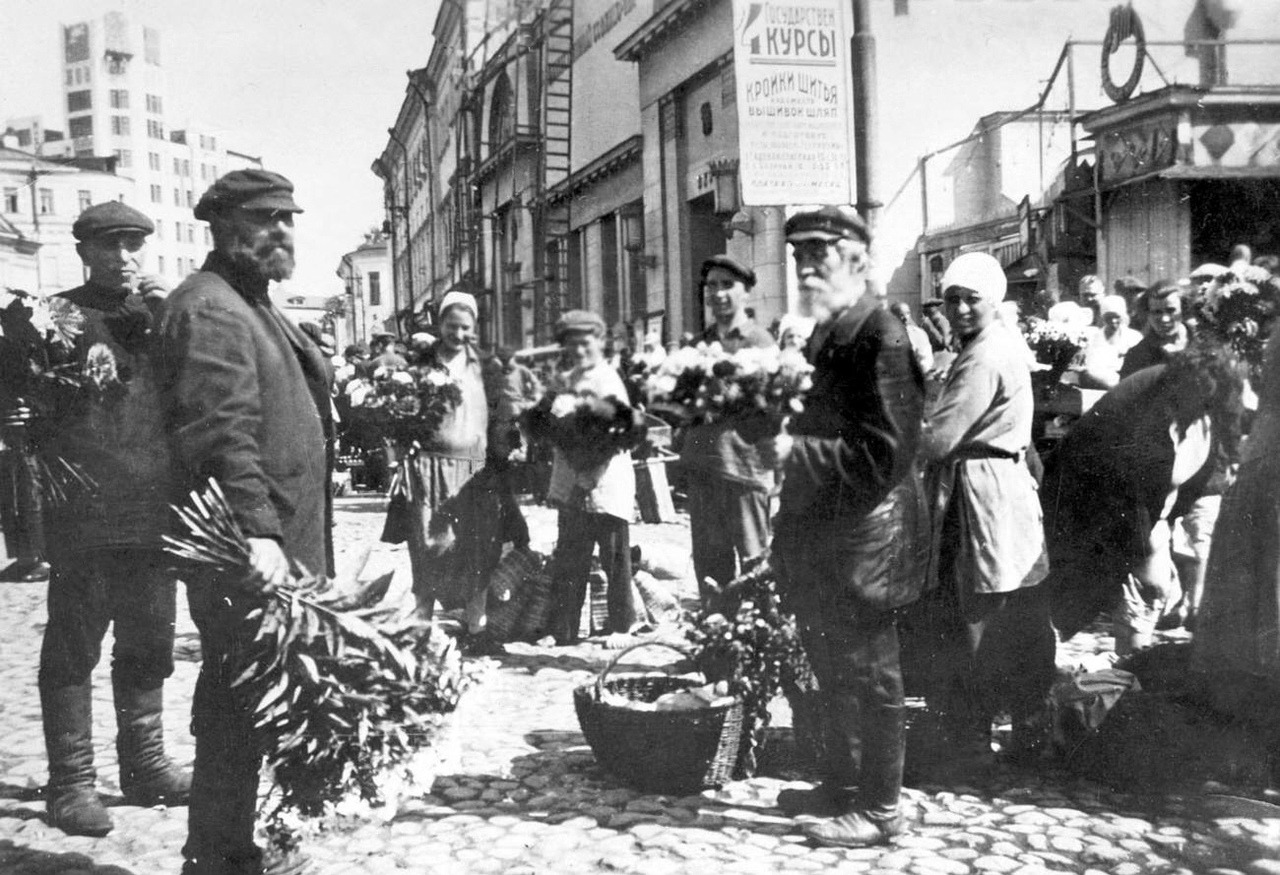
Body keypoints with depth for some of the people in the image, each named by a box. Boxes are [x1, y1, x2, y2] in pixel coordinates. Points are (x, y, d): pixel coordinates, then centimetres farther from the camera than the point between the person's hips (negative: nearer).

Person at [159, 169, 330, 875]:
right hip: (242, 552, -10)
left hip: (275, 543, 10)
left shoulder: (253, 306, 22)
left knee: (246, 697, 17)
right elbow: (222, 434, -23)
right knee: (239, 697, -3)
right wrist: (256, 531, -30)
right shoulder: (208, 307, -12)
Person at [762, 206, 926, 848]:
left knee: (869, 675, 3)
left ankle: (878, 807, 17)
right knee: (833, 671, 20)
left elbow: (883, 454, -23)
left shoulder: (882, 338, -17)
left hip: (866, 536, -9)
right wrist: (780, 441, 4)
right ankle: (841, 783, 36)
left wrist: (797, 452, -24)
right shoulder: (823, 337, 12)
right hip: (821, 535, 9)